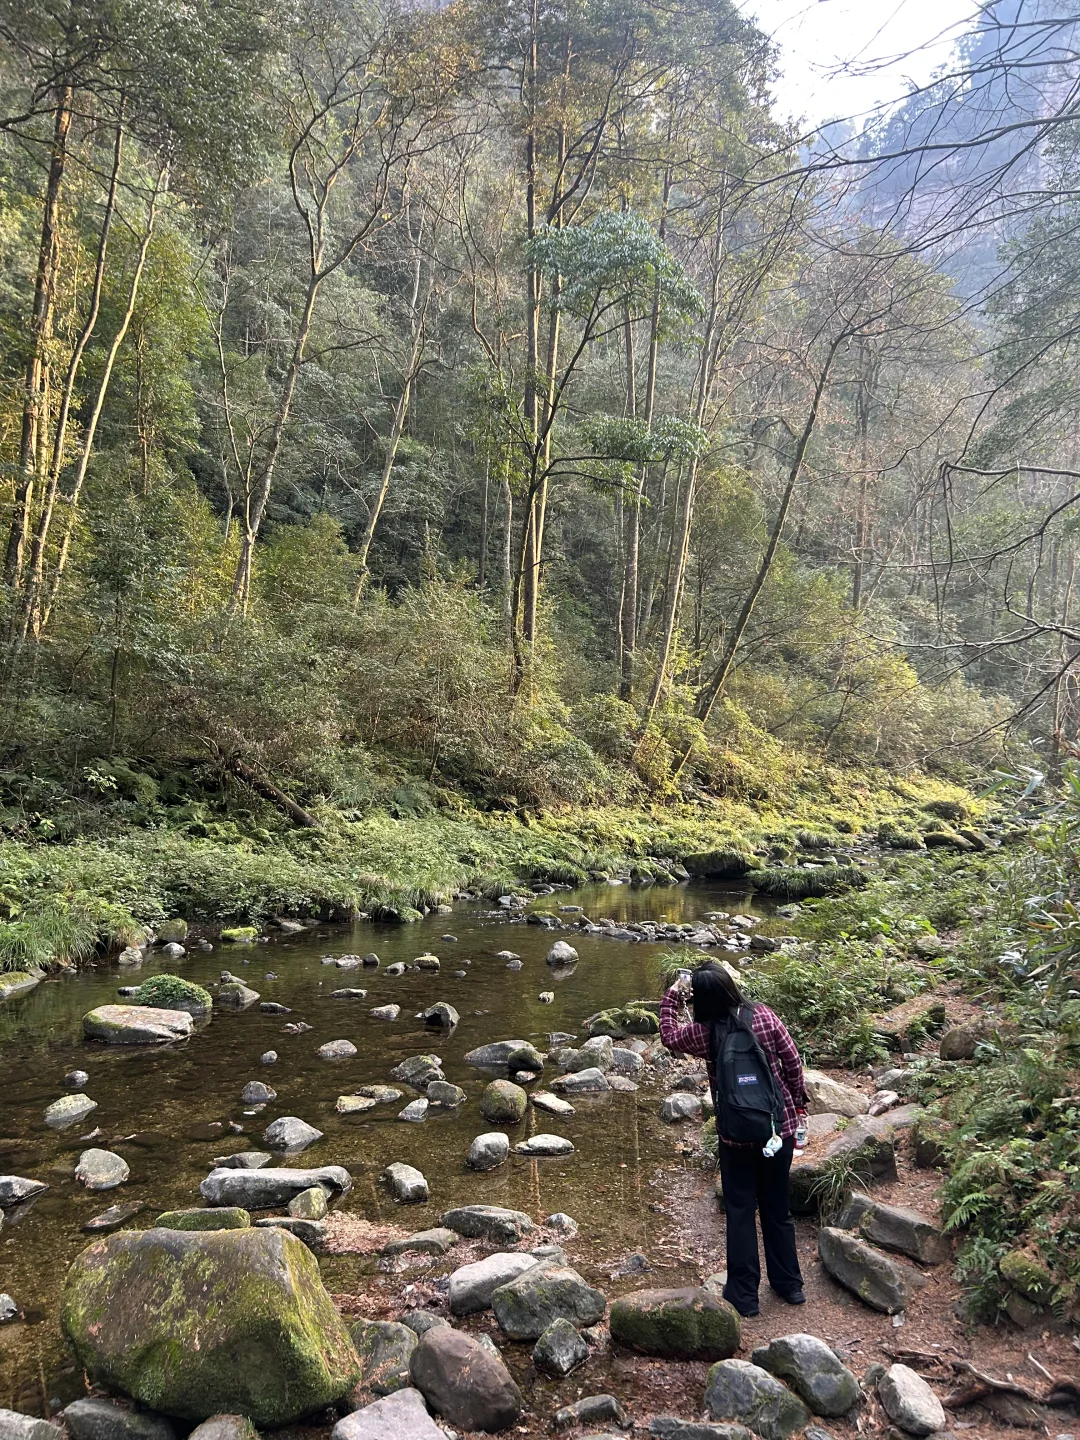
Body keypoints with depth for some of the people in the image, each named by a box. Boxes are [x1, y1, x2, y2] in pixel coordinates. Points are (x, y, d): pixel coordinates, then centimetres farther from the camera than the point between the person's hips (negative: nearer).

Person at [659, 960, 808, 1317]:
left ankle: (744, 1294, 18)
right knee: (777, 1207, 19)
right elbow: (793, 1061, -4)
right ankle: (789, 1283, 31)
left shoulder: (703, 1033, -14)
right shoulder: (764, 1016, -12)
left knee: (740, 1211, 12)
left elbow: (668, 1036, 6)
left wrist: (671, 997, 12)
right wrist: (798, 1102, 9)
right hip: (780, 1126, 2)